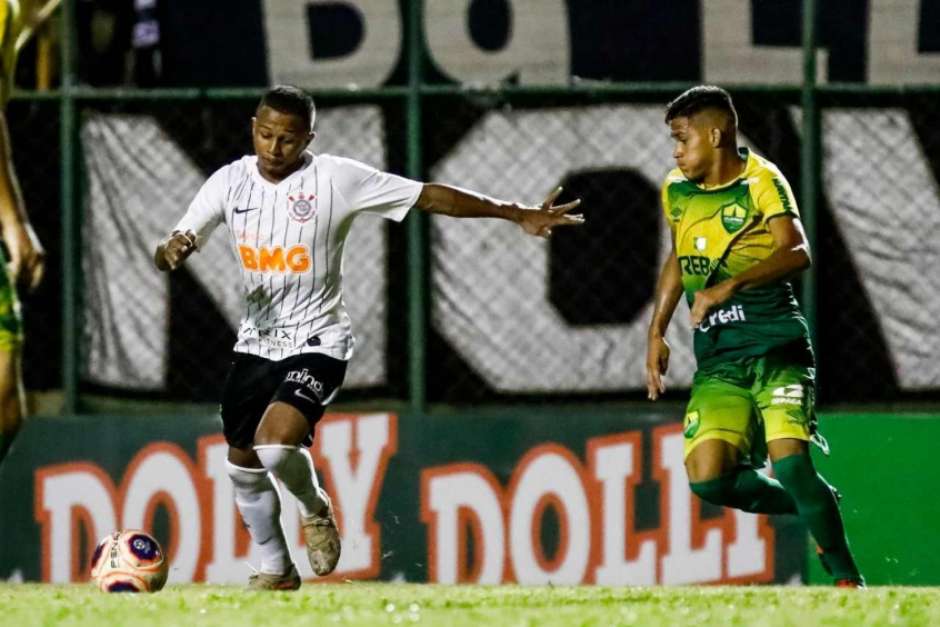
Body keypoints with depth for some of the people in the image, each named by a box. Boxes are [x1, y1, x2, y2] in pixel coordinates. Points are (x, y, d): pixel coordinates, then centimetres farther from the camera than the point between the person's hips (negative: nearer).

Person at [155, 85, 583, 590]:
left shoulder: (336, 179, -12)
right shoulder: (230, 182, -2)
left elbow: (429, 196, -9)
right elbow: (165, 256, -2)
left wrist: (517, 215, -9)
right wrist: (171, 251, -28)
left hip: (316, 342, -5)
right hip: (255, 342, 5)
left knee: (276, 443, -26)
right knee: (242, 467, 10)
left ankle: (315, 509, 6)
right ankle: (275, 570, 31)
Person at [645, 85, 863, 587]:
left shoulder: (761, 180, -7)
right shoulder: (676, 192, 14)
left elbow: (797, 252, -23)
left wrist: (729, 286, -34)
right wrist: (657, 332, 24)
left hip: (775, 343, -6)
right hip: (718, 361, 6)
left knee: (790, 462, -23)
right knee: (708, 478, -13)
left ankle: (846, 578, -9)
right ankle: (818, 509, 11)